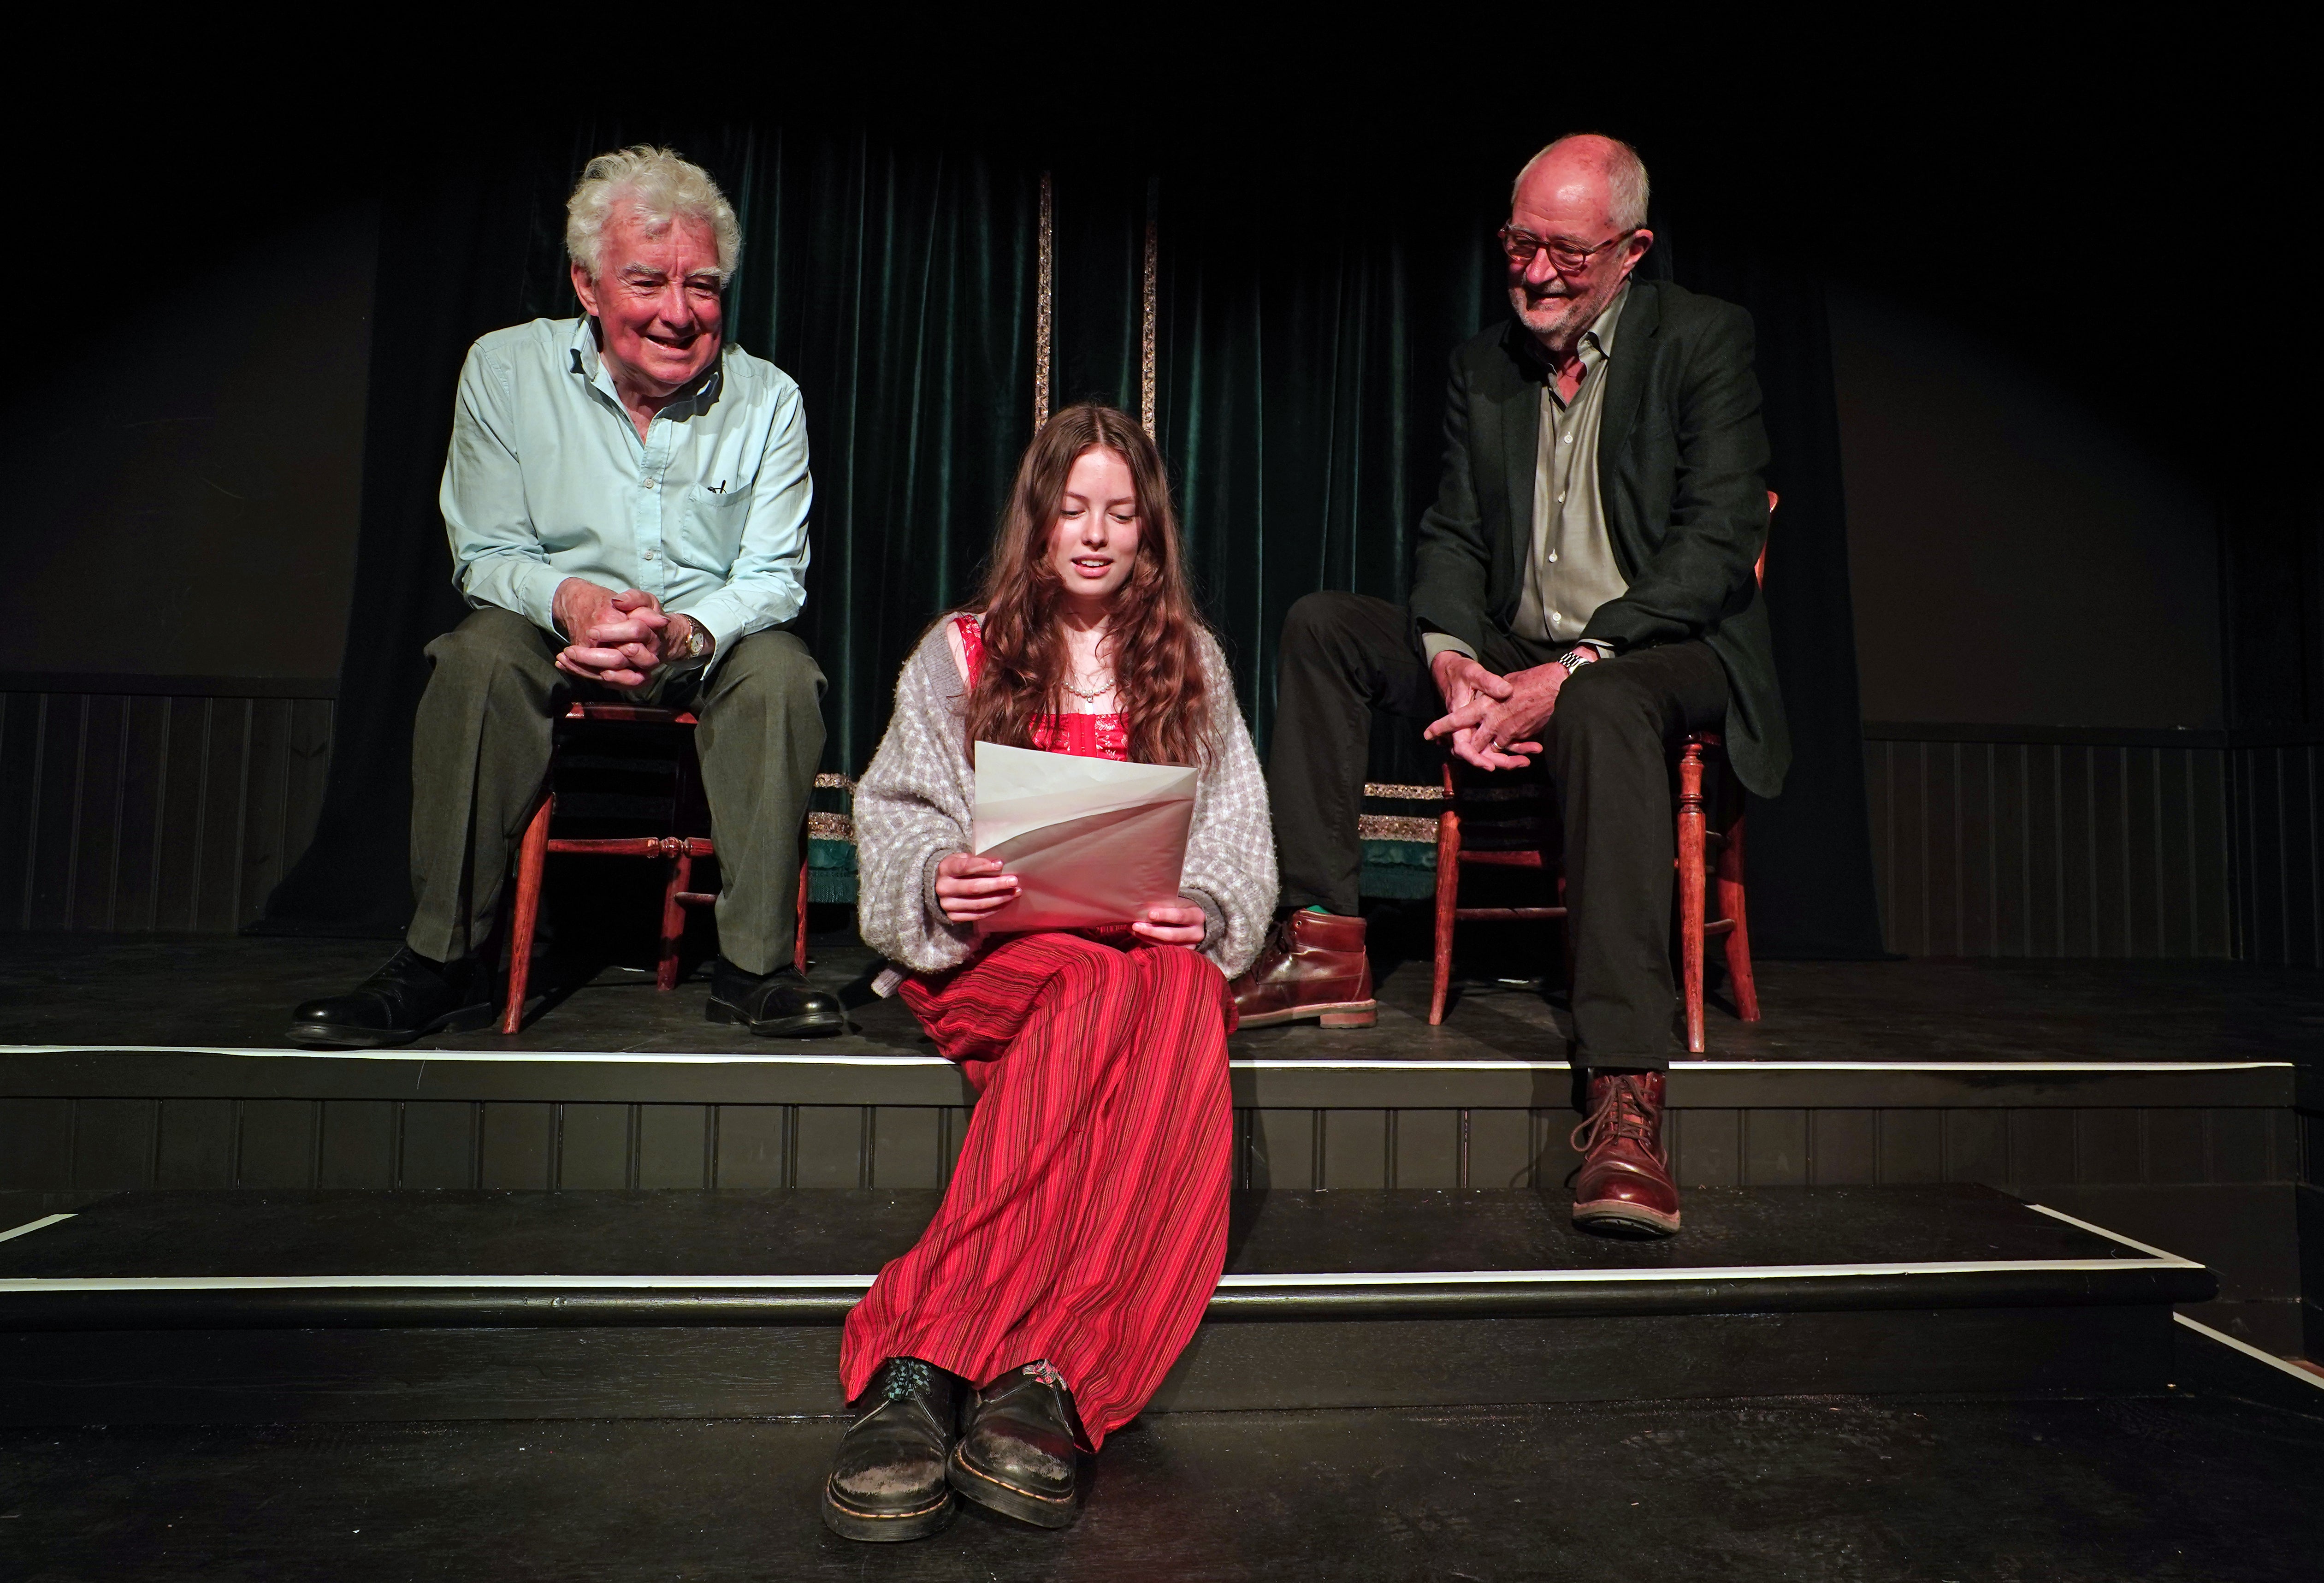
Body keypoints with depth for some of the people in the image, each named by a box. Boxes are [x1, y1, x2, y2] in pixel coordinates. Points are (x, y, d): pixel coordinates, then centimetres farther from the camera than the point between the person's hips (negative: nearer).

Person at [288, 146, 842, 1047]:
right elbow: (487, 556, -4)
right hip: (559, 633, 1)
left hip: (712, 642, 0)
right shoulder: (506, 371, -6)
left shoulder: (768, 400, -6)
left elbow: (772, 577, -8)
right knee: (476, 656, -30)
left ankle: (755, 965, -26)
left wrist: (685, 633, -31)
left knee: (781, 670, -31)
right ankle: (441, 963, -22)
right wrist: (571, 600, -28)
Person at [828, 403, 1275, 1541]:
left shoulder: (1191, 662, 20)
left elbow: (1237, 839, 12)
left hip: (1155, 946, 2)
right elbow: (898, 817, 6)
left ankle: (926, 1363, -50)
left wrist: (1203, 910, -12)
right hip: (995, 946, -1)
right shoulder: (960, 654, 16)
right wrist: (937, 884, -18)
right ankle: (1042, 1377, -50)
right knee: (1098, 986, -39)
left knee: (1177, 993, -39)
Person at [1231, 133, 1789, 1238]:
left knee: (1602, 709, -40)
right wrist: (1451, 662, -15)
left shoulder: (1703, 339, -3)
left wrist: (1570, 668, -25)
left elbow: (1717, 546, -13)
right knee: (1320, 626, -8)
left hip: (1664, 655, -5)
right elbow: (1453, 537, 7)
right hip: (1513, 658, 6)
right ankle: (1321, 943, -14)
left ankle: (1624, 1102, -45)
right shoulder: (1483, 366, 13)